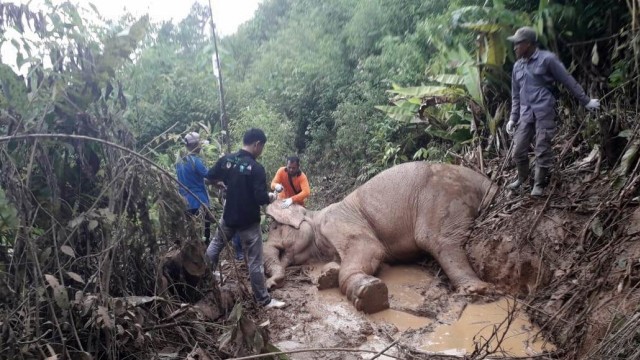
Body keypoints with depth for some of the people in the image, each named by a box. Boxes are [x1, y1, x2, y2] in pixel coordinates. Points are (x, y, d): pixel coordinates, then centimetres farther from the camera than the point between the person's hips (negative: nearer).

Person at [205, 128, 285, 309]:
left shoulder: (226, 159, -4)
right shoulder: (256, 168, -21)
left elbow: (210, 177, 9)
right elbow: (261, 198, -24)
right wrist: (271, 196, -3)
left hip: (229, 217, 6)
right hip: (249, 222, -6)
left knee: (216, 244, 30)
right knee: (255, 262, 3)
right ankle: (264, 300, 14)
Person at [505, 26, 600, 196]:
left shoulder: (547, 59, -5)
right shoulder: (517, 66, 13)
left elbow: (568, 81, -1)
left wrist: (586, 101, 3)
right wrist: (513, 118, 13)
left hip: (544, 113, -5)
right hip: (525, 115, 6)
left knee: (542, 150, -2)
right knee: (518, 150, 6)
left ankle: (539, 184, 13)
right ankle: (522, 178, 28)